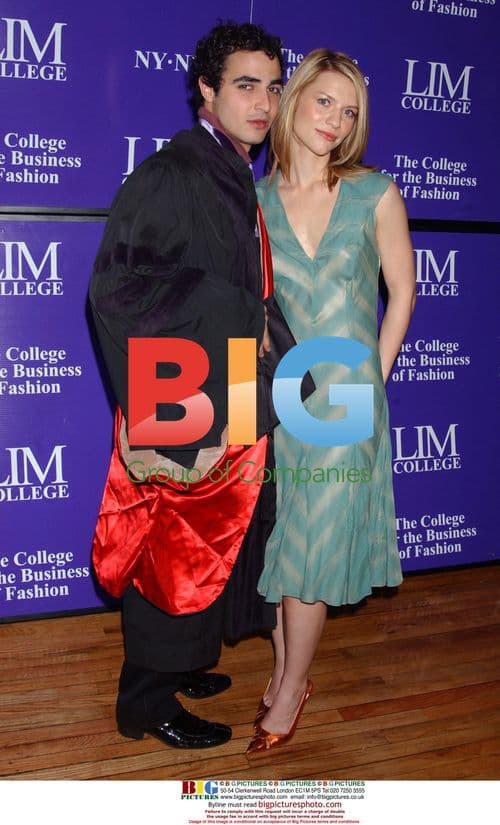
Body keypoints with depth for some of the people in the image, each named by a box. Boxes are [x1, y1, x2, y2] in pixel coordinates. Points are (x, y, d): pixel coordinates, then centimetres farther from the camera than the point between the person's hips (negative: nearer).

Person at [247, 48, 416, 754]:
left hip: (344, 397, -1)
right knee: (276, 537, 10)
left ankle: (290, 691, 23)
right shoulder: (253, 198, 1)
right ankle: (285, 670, 31)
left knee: (316, 542, 5)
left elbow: (401, 292, 4)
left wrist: (373, 378, 2)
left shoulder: (375, 194, -3)